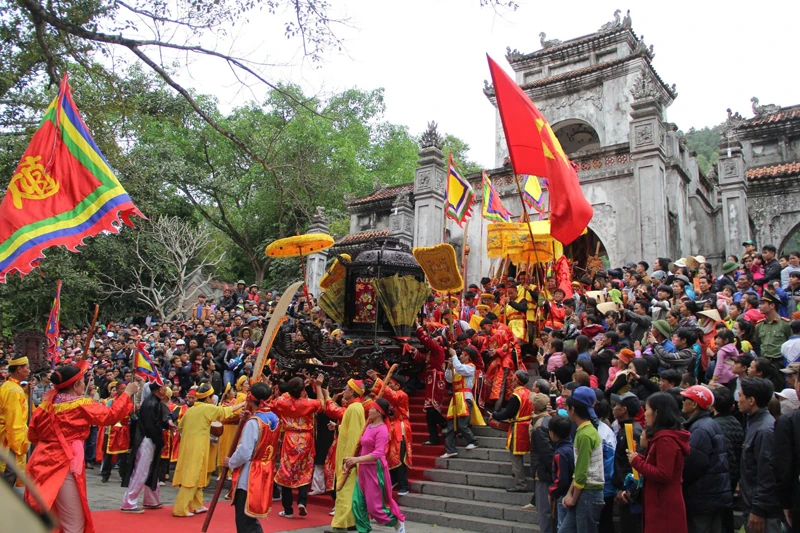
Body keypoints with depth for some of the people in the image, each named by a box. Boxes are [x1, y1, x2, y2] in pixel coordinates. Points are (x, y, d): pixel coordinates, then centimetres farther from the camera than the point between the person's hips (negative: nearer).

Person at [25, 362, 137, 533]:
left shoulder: (46, 403, 8)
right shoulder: (81, 405, -12)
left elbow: (32, 434, 16)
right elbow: (110, 415, -12)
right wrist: (127, 392, -3)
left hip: (42, 462, 8)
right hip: (64, 465, -8)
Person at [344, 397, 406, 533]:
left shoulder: (382, 429, -16)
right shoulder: (369, 426, 9)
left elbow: (378, 454, -24)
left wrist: (356, 459, -29)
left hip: (375, 470, -8)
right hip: (364, 469, 8)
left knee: (374, 506, 1)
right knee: (358, 503, 4)